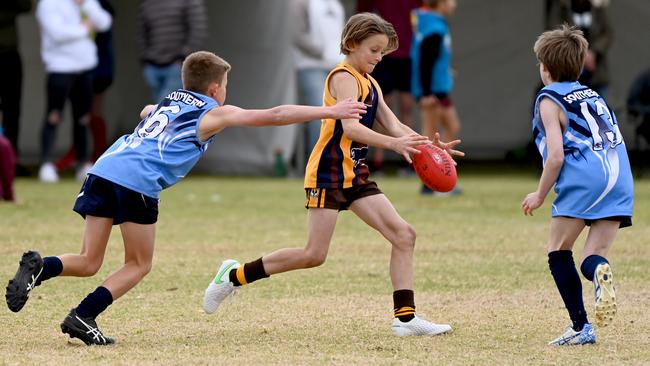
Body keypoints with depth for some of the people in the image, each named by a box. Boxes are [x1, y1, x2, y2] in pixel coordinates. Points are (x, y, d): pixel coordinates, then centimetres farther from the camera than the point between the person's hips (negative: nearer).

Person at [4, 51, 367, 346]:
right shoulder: (214, 114, 12)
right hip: (137, 181, -6)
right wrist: (329, 111, 14)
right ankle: (82, 318, -3)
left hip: (104, 169, 6)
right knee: (139, 265, 11)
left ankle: (39, 268, -17)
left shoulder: (167, 101, 30)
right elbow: (274, 116, 9)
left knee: (88, 263, 11)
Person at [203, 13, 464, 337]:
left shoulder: (369, 84, 18)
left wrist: (429, 147, -4)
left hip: (355, 174, 9)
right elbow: (350, 127, -26)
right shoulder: (344, 78, -11)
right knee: (314, 255, -9)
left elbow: (393, 126, 11)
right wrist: (393, 144, -36)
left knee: (404, 234, -3)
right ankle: (235, 275, 6)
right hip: (328, 172, -9)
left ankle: (405, 317, -5)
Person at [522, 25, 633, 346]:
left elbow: (556, 155, -6)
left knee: (558, 250, 8)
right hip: (621, 180, 6)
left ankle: (581, 327, -3)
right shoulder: (592, 95, 27)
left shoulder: (549, 100, 5)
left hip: (584, 180, -6)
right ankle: (600, 272, -30)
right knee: (593, 258, 9)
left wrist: (540, 195, 7)